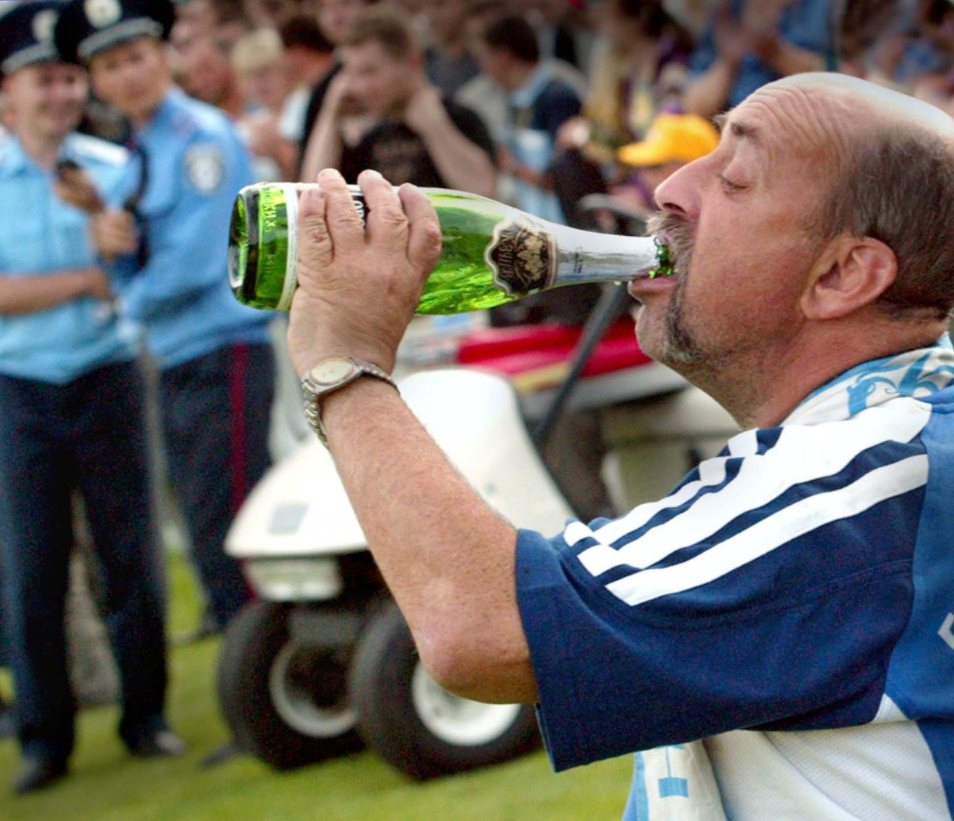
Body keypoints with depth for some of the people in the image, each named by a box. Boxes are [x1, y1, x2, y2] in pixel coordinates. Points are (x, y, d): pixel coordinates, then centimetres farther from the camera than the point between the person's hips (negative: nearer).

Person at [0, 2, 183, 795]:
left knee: (133, 554, 3)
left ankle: (146, 713, 16)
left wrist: (118, 241, -20)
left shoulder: (114, 169, 4)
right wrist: (87, 278, -13)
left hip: (107, 379, 1)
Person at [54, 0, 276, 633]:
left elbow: (196, 259, -17)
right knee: (209, 541, 11)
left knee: (230, 538, -12)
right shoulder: (139, 156, 17)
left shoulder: (203, 136, -10)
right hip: (174, 364, 9)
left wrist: (134, 301, -2)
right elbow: (132, 273, 15)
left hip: (223, 358, -9)